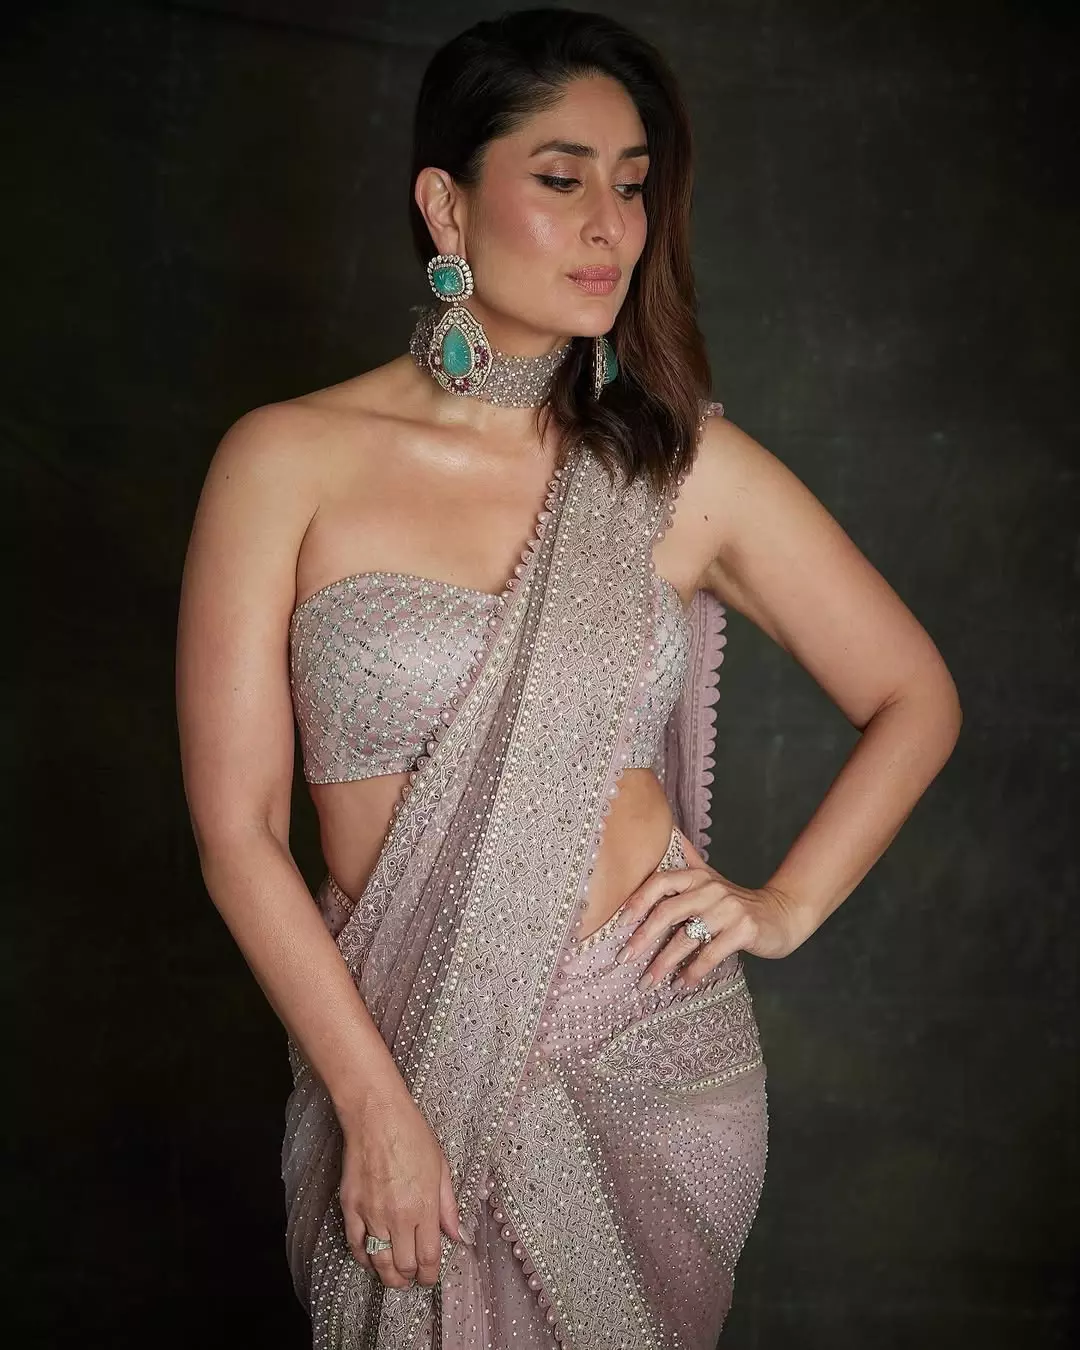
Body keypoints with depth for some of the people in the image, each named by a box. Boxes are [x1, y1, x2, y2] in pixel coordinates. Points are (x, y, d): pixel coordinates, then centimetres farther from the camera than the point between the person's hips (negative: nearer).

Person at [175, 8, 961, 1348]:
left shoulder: (682, 464, -3)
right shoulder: (288, 461, -8)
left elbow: (914, 696, 7)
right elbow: (237, 831, -8)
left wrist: (785, 905, -4)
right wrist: (376, 1104, -11)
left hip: (657, 1056, 2)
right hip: (388, 1051, -1)